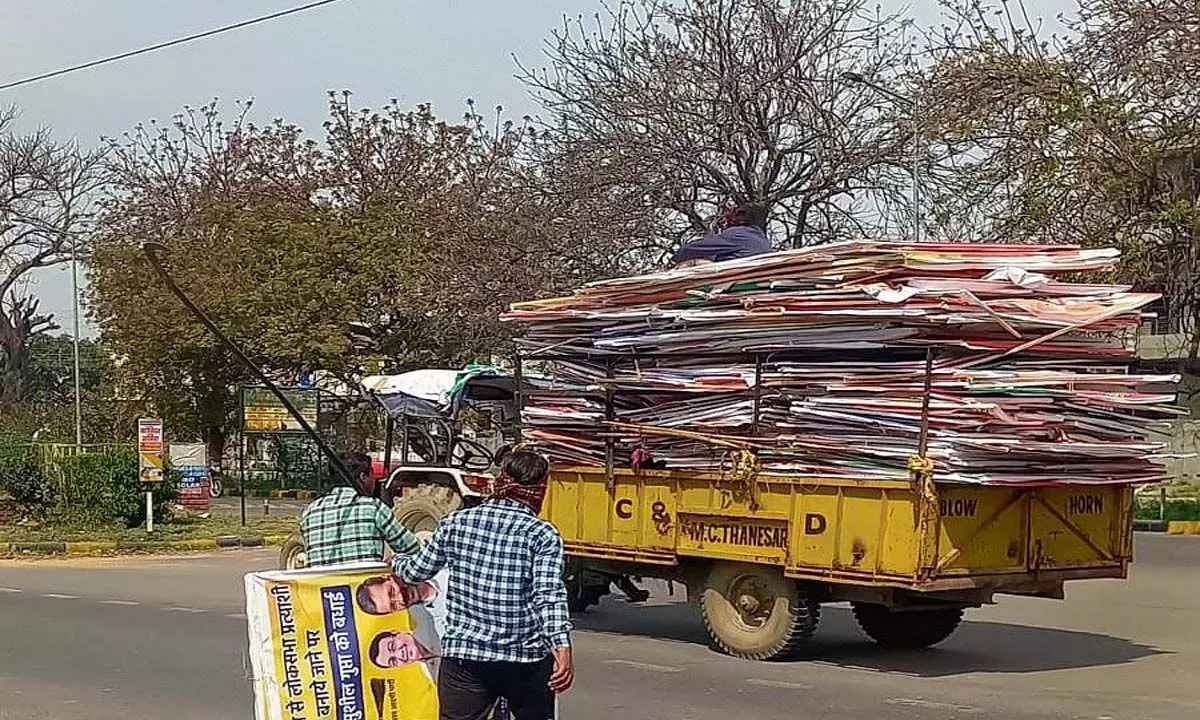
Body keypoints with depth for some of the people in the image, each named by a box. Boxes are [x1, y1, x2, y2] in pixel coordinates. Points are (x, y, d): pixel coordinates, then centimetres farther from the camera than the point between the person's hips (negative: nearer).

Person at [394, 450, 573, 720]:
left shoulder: (454, 524, 3)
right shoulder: (543, 535, -6)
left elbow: (416, 572, 14)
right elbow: (549, 595, -19)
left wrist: (397, 562, 36)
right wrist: (562, 647, -27)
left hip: (464, 656, 1)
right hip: (527, 660, -1)